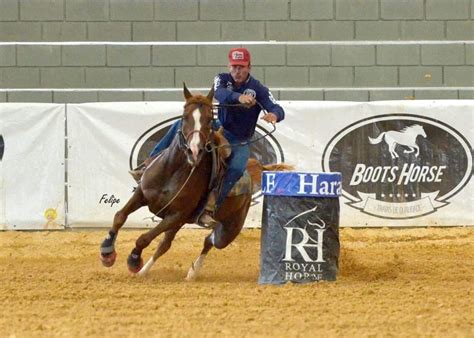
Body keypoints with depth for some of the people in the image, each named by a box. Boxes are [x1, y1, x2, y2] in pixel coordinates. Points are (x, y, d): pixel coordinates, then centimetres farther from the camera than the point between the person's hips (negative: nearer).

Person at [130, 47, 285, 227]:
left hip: (239, 143, -3)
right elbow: (219, 94, -28)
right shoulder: (223, 79, -3)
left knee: (236, 168, -33)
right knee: (182, 125, -17)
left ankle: (209, 208, -33)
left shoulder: (258, 89, -9)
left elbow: (278, 110, -19)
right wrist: (238, 97, -49)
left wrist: (274, 115, -46)